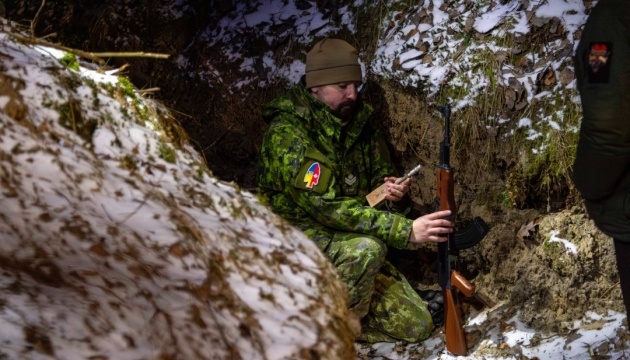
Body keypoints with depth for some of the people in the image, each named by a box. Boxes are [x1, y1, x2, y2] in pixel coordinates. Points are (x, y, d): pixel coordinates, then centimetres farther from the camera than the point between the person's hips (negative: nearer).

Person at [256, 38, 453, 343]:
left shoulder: (360, 127, 5)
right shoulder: (287, 133, -18)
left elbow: (381, 178, 16)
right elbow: (324, 206, -27)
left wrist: (394, 194, -12)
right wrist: (406, 230, -32)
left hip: (345, 243, 7)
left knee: (417, 326, -5)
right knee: (366, 248, -37)